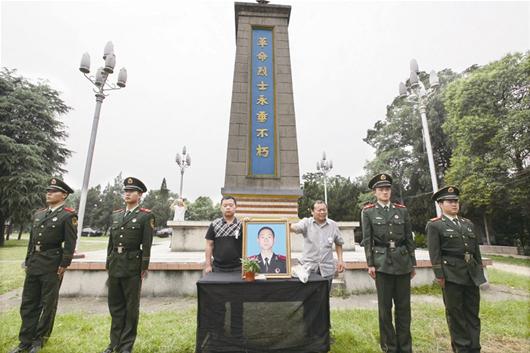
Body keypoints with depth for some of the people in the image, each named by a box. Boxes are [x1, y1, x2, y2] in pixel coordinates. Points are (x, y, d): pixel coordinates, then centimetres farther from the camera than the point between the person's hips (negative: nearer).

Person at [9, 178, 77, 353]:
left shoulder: (68, 215, -11)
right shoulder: (38, 214, 12)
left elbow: (70, 244, -13)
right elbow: (31, 240, 17)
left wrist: (63, 266, -15)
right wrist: (28, 261, 13)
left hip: (52, 266, -7)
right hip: (33, 265, 7)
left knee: (48, 304, 7)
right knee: (28, 304, 14)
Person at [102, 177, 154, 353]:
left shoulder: (146, 216, -7)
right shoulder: (116, 215, 11)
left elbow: (147, 244, -10)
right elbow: (111, 242, 15)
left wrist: (144, 268, -12)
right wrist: (108, 264, 13)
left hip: (132, 265, -6)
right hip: (115, 264, 6)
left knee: (131, 306, 6)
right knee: (115, 305, 16)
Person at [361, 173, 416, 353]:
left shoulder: (402, 210, 7)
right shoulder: (368, 212, 0)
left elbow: (409, 238, 9)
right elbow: (367, 240, -2)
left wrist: (412, 263, 8)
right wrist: (370, 264, -6)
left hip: (402, 261, 3)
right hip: (382, 262, -2)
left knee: (404, 306, 10)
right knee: (385, 306, 7)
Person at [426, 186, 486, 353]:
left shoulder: (468, 223, 15)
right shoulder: (435, 225, -4)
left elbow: (476, 249, 17)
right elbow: (434, 253, -9)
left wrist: (480, 271, 12)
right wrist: (439, 275, -13)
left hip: (472, 274, 5)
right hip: (452, 274, -5)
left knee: (473, 313, 11)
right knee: (455, 313, 6)